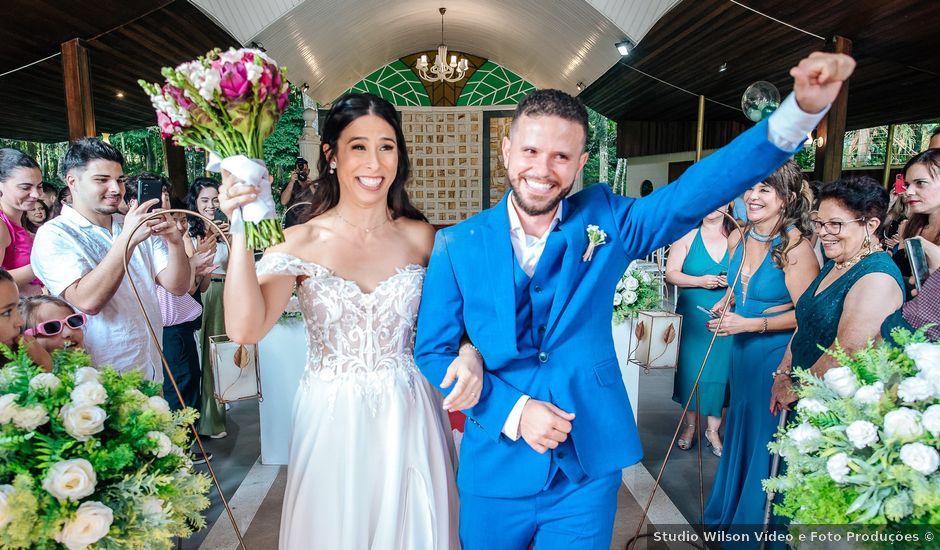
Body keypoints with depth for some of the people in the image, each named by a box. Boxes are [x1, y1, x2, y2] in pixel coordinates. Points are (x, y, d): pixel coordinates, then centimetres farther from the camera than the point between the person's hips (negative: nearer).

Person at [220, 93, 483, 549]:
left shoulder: (422, 238, -3)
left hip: (409, 421, 1)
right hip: (330, 422, 0)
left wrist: (469, 354, -18)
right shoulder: (299, 242, -7)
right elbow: (244, 329, -17)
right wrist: (241, 233, -22)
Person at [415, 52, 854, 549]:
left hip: (588, 468, 0)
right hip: (495, 468, 0)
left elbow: (701, 188, -13)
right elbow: (432, 353, -5)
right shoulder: (456, 245, -7)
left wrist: (802, 108, -25)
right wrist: (511, 411, -16)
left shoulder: (603, 222, -4)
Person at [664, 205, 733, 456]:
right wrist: (700, 281, -17)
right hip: (693, 316, 0)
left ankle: (713, 430, 21)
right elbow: (671, 273, -3)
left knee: (720, 371, 4)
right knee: (691, 370, 6)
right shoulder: (687, 237, 0)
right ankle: (690, 425, 25)